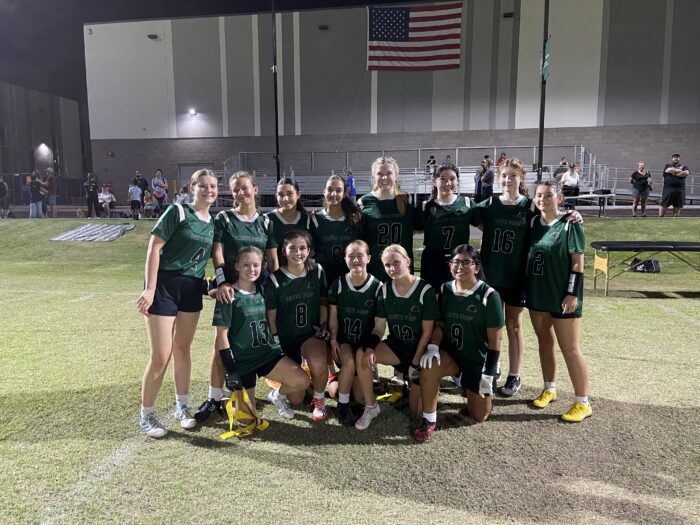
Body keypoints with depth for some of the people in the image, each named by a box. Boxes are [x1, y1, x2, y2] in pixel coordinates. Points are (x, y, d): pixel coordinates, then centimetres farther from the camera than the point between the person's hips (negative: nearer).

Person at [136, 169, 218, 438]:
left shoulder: (213, 222, 8)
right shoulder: (178, 212, -10)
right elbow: (153, 247, -14)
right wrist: (150, 289, -18)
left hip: (192, 289, 6)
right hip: (165, 285, -5)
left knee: (182, 350, 16)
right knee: (160, 357, -2)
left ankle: (182, 406, 31)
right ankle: (146, 414, 17)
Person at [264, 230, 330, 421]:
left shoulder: (317, 271, -4)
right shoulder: (275, 279, -10)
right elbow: (271, 318, -4)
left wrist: (323, 326, -4)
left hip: (311, 334, 1)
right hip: (285, 338, -1)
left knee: (318, 362, -35)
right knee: (296, 399, -3)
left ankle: (319, 400, -3)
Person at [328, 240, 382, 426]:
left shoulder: (377, 286, -6)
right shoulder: (338, 284, -3)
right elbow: (333, 317, 3)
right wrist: (333, 340, -10)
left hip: (365, 341, 0)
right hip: (343, 339, 1)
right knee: (349, 362, -32)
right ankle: (342, 405, -10)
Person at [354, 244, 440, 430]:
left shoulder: (425, 290, -16)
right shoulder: (385, 290, -5)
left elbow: (427, 332, -13)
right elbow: (379, 327, -2)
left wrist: (415, 363, -13)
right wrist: (370, 347, -22)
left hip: (419, 349, -3)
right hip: (395, 345, 3)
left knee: (417, 409, -8)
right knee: (362, 355, -27)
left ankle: (411, 381, 27)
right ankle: (370, 407, -9)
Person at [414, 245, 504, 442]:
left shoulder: (488, 295, -16)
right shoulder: (444, 290, -3)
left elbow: (495, 339, -13)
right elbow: (439, 324, 2)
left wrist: (489, 374, -14)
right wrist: (433, 347, -18)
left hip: (478, 360, -2)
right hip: (450, 353, 2)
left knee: (479, 416, 5)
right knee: (428, 367, -33)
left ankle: (469, 385, 37)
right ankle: (429, 420, -13)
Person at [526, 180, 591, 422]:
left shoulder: (570, 225, -8)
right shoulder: (534, 223, 7)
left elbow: (578, 262, -10)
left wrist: (572, 293, -16)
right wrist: (526, 289, 9)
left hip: (562, 296, -6)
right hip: (537, 294, 6)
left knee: (570, 349, 0)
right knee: (545, 342, 16)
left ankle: (583, 403, 11)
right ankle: (549, 389, 32)